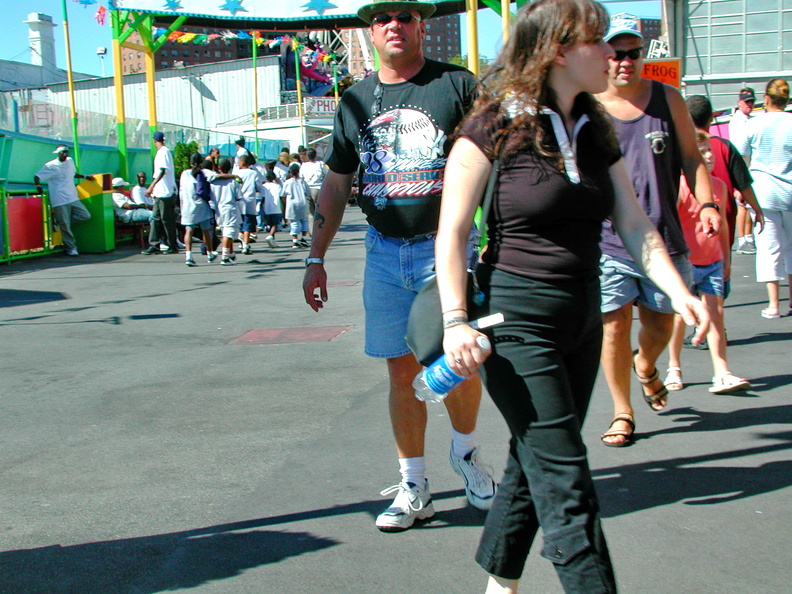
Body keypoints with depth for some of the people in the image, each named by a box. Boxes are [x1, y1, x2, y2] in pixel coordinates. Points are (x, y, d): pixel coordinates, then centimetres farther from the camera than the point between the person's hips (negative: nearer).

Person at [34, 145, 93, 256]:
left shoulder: (70, 161, 14)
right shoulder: (50, 166, -5)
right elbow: (37, 176, -4)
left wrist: (85, 177, 29)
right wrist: (38, 186, -22)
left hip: (73, 198, 6)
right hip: (60, 201, -6)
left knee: (85, 215, -5)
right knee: (65, 226, -5)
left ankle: (59, 221, 9)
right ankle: (71, 248, 7)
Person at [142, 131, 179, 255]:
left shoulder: (164, 152, -12)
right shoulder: (162, 152, 17)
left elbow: (162, 171, -21)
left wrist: (152, 186, -24)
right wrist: (153, 188, 24)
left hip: (165, 192, -10)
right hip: (159, 192, 10)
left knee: (167, 219, -4)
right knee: (156, 218, 8)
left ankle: (173, 246, 3)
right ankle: (155, 245, 9)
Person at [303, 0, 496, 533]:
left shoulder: (458, 84, 0)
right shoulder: (356, 101, 11)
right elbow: (336, 185, 16)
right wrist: (317, 259, 13)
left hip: (447, 244, -3)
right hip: (385, 251, 3)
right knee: (402, 369, 5)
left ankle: (466, 453, 24)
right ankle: (414, 488, 16)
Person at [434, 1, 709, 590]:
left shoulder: (596, 132, 10)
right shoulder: (495, 127, -10)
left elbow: (634, 224, 7)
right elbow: (452, 231, -11)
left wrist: (679, 291, -7)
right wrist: (456, 321, -20)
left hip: (582, 318, 7)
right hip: (516, 320, -7)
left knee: (535, 466, 16)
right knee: (566, 480, -6)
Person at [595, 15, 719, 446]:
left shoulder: (668, 99, 5)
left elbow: (691, 158, 10)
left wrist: (706, 204, -5)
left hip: (663, 237, 3)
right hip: (608, 242, -2)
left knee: (660, 325, 14)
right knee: (614, 327, -2)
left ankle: (646, 366, 48)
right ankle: (622, 411, 15)